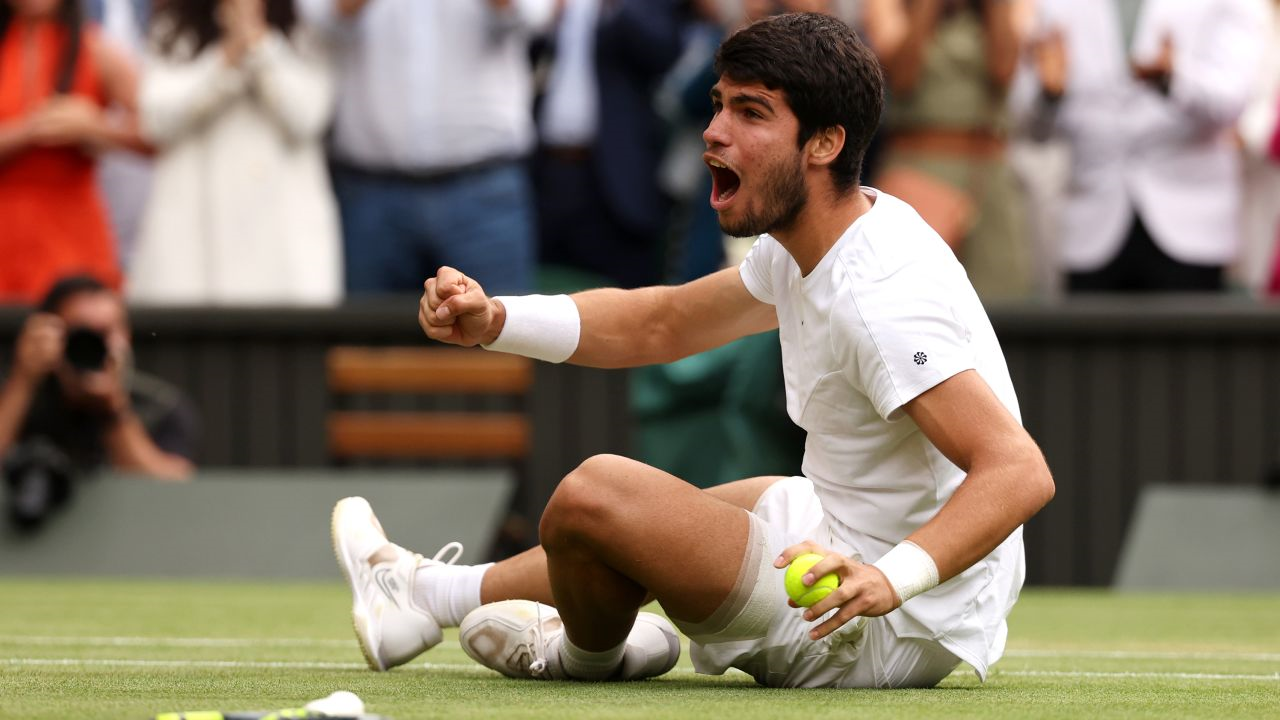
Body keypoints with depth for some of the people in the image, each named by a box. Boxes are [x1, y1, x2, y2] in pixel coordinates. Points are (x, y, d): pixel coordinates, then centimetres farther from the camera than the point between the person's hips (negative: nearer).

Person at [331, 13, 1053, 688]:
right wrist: (493, 320, 4)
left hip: (894, 633, -11)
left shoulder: (880, 300, -26)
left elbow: (1021, 471, -34)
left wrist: (889, 581, -47)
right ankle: (428, 594, 48)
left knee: (595, 494, -16)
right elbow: (658, 324, 18)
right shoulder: (811, 246, 5)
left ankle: (588, 653, 16)